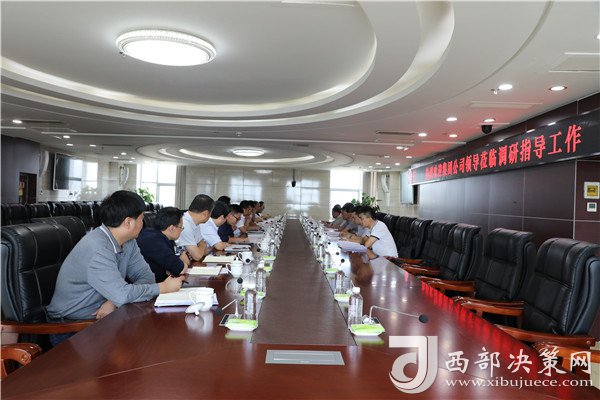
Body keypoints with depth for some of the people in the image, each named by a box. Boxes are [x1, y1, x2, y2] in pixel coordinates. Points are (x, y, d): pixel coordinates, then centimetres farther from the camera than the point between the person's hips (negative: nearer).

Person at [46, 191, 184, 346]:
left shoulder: (128, 242, 1)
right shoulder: (97, 248, -27)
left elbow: (146, 275, -1)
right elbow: (122, 294, -33)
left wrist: (115, 301, -18)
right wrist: (164, 287, -20)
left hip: (100, 316, 7)